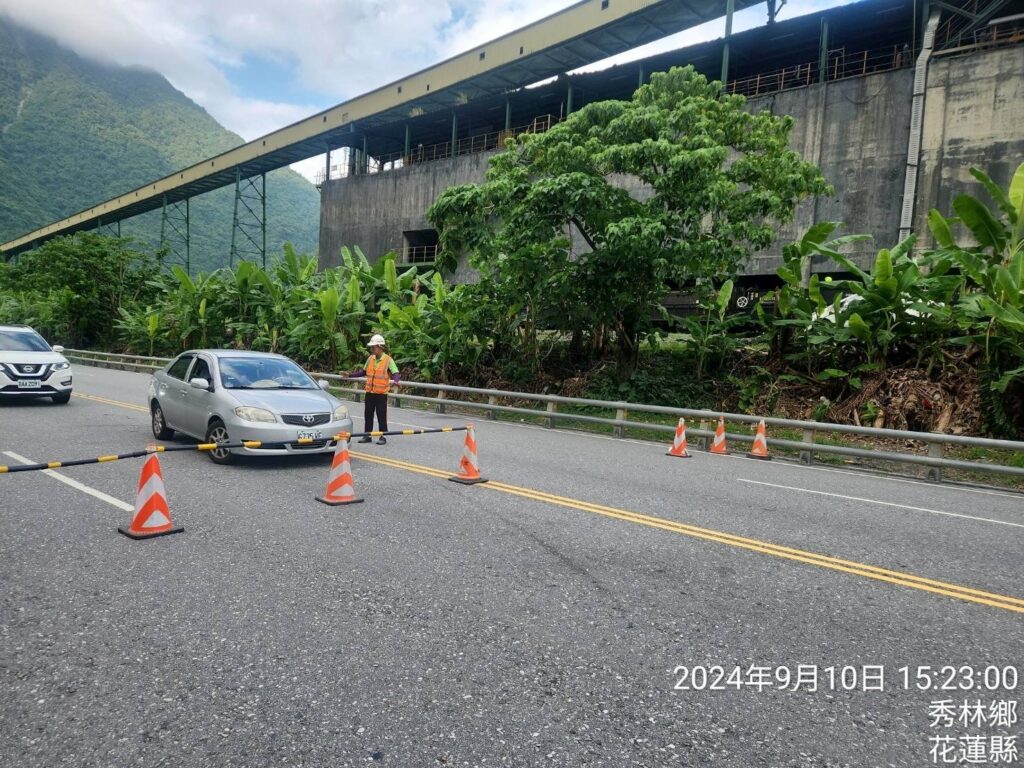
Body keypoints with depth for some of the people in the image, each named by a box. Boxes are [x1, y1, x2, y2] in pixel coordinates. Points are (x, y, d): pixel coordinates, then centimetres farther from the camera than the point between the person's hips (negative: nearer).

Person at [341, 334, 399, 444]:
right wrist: (350, 375, 15)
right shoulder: (370, 359, 8)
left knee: (381, 416, 1)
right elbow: (364, 372, 19)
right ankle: (367, 435, 22)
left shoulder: (388, 360, -9)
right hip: (369, 392, 5)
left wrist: (394, 381, -36)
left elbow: (395, 373, -15)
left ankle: (383, 436, 11)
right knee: (368, 415, 11)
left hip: (381, 393, -5)